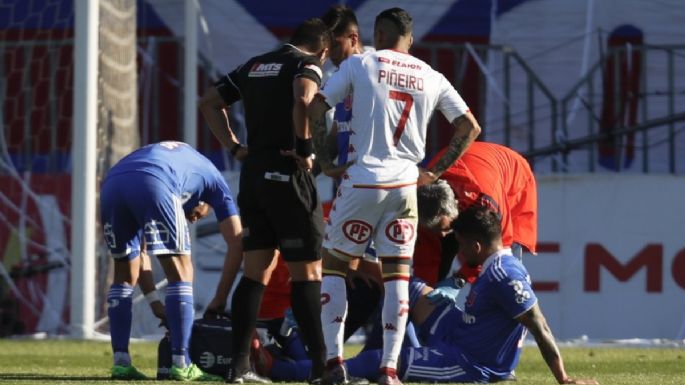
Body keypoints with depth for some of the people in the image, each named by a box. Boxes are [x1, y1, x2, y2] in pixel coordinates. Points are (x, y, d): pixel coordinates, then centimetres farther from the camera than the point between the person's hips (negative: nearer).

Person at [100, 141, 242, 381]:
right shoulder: (211, 175, 33)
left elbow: (137, 248, 41)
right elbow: (236, 244, 25)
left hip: (111, 184, 5)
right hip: (153, 184, -5)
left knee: (125, 275, 20)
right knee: (180, 273, 7)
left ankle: (121, 362, 14)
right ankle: (181, 364, 2)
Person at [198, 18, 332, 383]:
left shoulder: (254, 65, 17)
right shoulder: (307, 65, -5)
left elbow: (209, 102, 20)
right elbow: (302, 99, -27)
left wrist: (235, 147, 14)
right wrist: (304, 147, -16)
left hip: (253, 172, 7)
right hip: (286, 173, -7)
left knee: (256, 271, 10)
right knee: (307, 271, -2)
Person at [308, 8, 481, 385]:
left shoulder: (360, 64, 0)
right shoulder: (431, 78, 9)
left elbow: (315, 107, -5)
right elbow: (469, 127, 12)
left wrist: (325, 157, 4)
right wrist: (436, 171, 15)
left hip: (361, 181, -3)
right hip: (405, 184, 3)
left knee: (334, 265, 10)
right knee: (397, 275, 7)